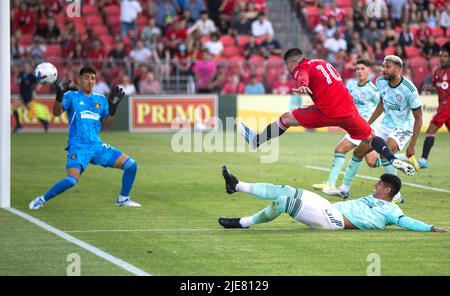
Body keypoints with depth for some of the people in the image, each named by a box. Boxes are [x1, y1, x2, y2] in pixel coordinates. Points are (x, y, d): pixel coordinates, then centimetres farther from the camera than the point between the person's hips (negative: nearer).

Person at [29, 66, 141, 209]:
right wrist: (59, 95, -29)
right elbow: (56, 113, -13)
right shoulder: (72, 96, 1)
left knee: (131, 165, -2)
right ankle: (42, 199, -7)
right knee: (72, 180, -28)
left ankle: (123, 199, 17)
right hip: (78, 147, -5)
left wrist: (113, 108, 0)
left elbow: (106, 125, 15)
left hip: (97, 146, 5)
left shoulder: (100, 99, 14)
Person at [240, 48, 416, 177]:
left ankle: (255, 140, 12)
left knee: (286, 119, 6)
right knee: (370, 139, 19)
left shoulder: (300, 68, 0)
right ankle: (394, 160, 3)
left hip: (328, 112, -6)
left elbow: (303, 77, -25)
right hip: (348, 109, 6)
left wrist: (302, 86, -46)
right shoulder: (323, 63, 24)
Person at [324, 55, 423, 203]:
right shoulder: (381, 82, -7)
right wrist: (367, 124, 18)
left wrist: (412, 145, -21)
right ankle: (344, 188, 21)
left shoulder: (409, 89, -24)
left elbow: (418, 118, -17)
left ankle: (395, 196, -19)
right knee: (358, 152, 4)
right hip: (386, 124, 7)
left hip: (403, 128, -7)